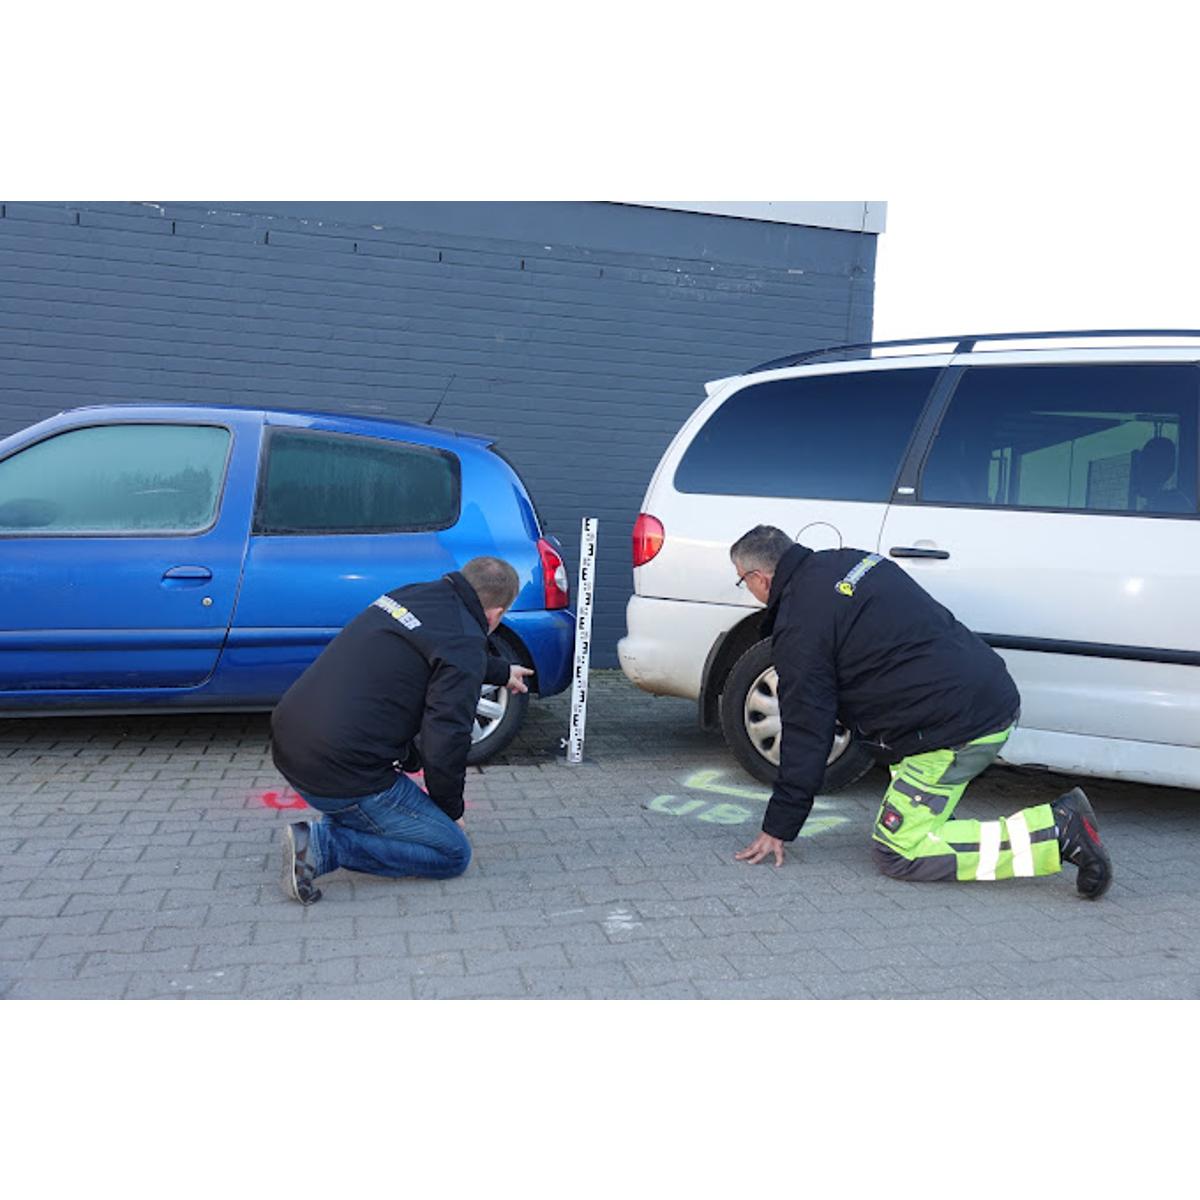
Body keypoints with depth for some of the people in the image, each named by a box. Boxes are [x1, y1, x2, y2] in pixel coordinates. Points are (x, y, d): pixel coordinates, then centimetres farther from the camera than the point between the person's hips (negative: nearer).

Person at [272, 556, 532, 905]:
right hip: (341, 773, -9)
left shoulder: (412, 593, 13)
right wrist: (451, 812, 4)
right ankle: (322, 845, -9)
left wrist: (502, 672, 52)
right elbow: (445, 744, -16)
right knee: (453, 854, 3)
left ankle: (342, 816, 19)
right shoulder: (463, 643, -13)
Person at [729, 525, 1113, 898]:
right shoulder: (850, 560, 15)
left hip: (960, 728, -10)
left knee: (895, 852, -3)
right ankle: (935, 821, 22)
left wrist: (778, 828, 0)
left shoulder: (799, 627, -10)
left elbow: (806, 732, -9)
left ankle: (1058, 831, -7)